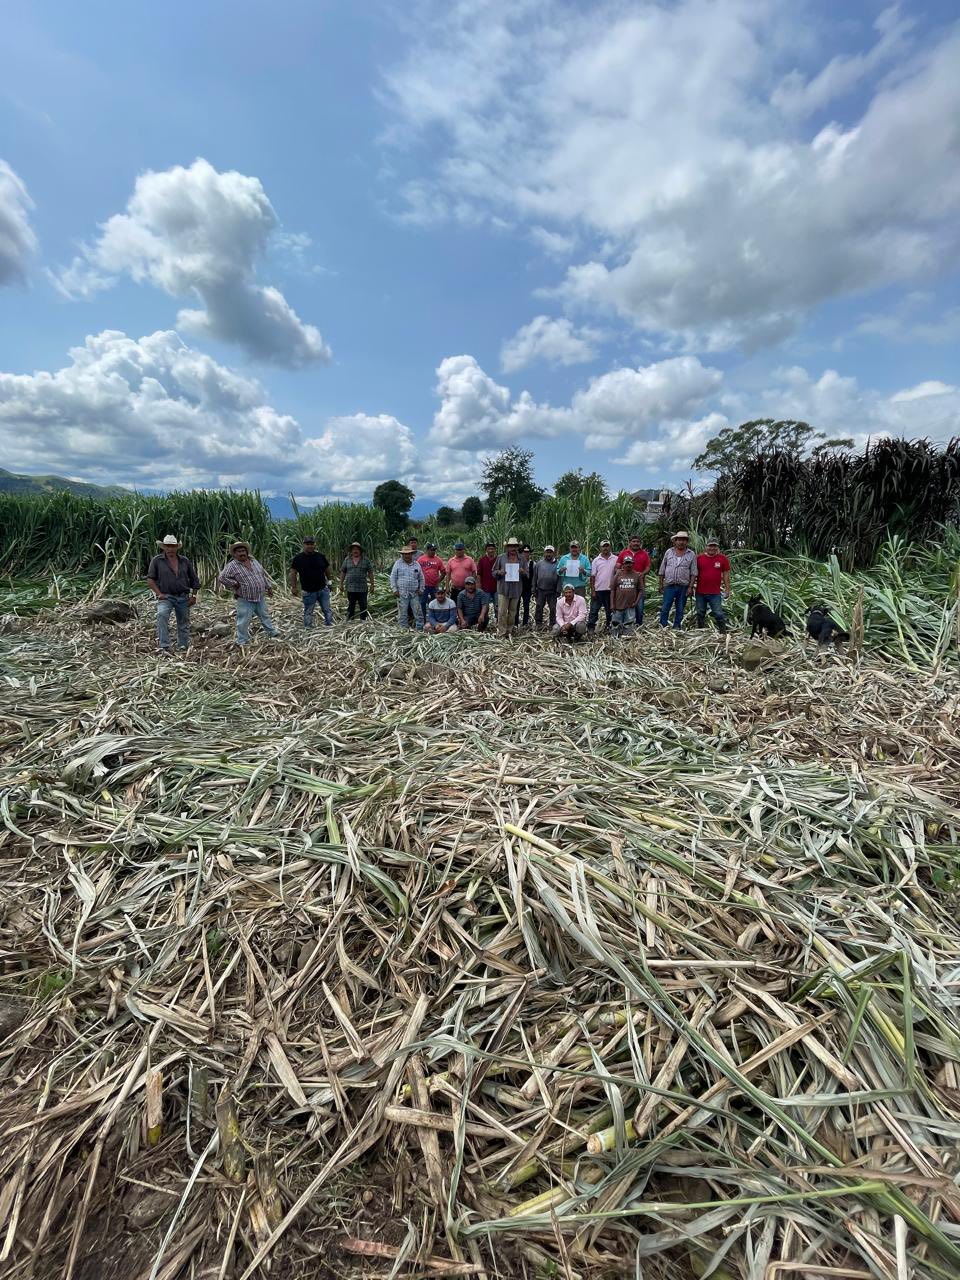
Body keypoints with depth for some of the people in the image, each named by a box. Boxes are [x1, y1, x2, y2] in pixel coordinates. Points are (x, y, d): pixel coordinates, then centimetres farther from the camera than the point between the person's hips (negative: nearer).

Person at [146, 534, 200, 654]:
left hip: (183, 597, 3)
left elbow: (194, 579, 16)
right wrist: (159, 594, -10)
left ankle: (183, 647, 22)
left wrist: (194, 595, 9)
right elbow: (150, 579, 1)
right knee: (162, 615, -28)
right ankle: (164, 646, -29)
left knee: (184, 622, 8)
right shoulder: (157, 560, 2)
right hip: (166, 597, -3)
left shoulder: (184, 561, 10)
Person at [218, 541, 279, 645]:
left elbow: (264, 575, 17)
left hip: (260, 597, 5)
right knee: (243, 621, 0)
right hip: (245, 600, -5)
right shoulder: (232, 566, -10)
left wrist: (269, 587, 15)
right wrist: (235, 584, -12)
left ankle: (273, 633, 33)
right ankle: (242, 642, 11)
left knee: (265, 616, 18)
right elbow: (222, 578, -13)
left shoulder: (254, 561, 8)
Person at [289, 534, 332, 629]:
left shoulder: (321, 556, 2)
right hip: (308, 592, -2)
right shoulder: (298, 558, -4)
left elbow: (327, 569, 15)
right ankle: (308, 629, 17)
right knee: (308, 612, 7)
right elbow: (293, 573, -1)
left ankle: (329, 626, 18)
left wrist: (329, 581, 18)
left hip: (323, 589, 2)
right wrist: (293, 587, -6)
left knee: (327, 610, 7)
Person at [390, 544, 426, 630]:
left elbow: (421, 579, 17)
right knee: (403, 613, 3)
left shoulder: (417, 565, 11)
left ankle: (420, 629, 9)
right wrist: (394, 590, -5)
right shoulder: (398, 564, 3)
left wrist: (421, 589, 9)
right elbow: (393, 578, 3)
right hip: (402, 594, -2)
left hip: (414, 594, 2)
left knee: (418, 612, 1)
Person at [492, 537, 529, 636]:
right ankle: (501, 632, -4)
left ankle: (509, 631, 21)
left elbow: (528, 574, 11)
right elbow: (493, 572, 8)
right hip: (503, 589, -3)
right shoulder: (501, 558, 3)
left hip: (516, 590, 3)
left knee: (513, 611, 10)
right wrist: (499, 572, -14)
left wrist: (523, 572, -11)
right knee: (502, 611, -9)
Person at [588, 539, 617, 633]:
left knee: (610, 610, 11)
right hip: (598, 590, -1)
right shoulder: (596, 560, 2)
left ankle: (609, 627, 21)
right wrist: (592, 590, -5)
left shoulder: (615, 559, 3)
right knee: (594, 610, 0)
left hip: (610, 590, 1)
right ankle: (590, 628, 5)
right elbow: (592, 576, 0)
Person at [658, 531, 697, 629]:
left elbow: (693, 573, 2)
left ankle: (676, 627, 18)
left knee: (680, 610, 8)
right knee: (665, 608, -2)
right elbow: (662, 570, 8)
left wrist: (690, 586, -6)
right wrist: (661, 584, 5)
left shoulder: (691, 555, 4)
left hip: (683, 587, 0)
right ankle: (662, 627, 7)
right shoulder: (668, 552, 6)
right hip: (669, 586, 0)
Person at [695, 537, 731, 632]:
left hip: (715, 593, -2)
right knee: (700, 614, 11)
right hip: (700, 593, 2)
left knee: (719, 614, -3)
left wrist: (727, 589, 1)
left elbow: (726, 575, 4)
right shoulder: (699, 558, 2)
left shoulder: (723, 559, 1)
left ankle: (723, 633, 6)